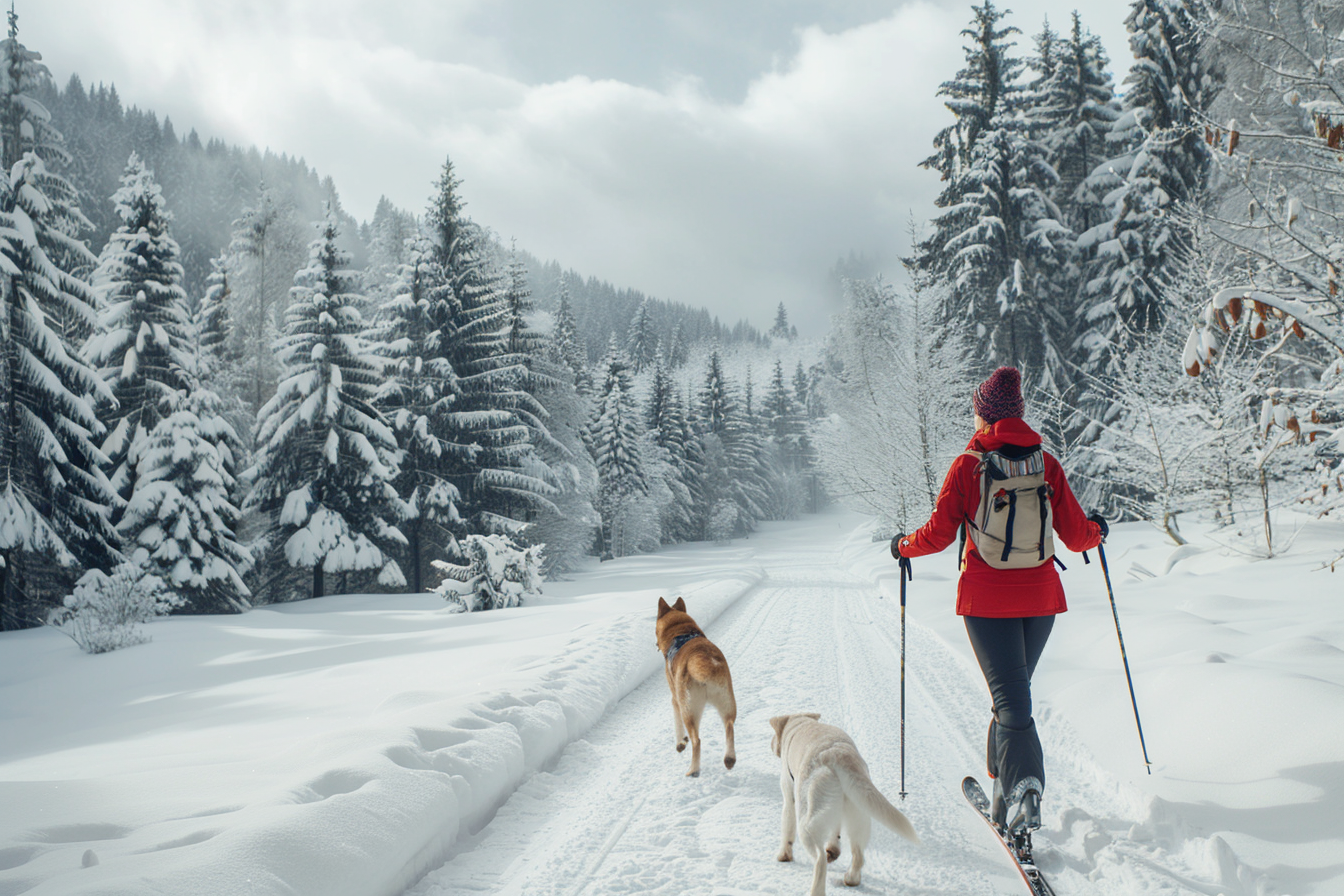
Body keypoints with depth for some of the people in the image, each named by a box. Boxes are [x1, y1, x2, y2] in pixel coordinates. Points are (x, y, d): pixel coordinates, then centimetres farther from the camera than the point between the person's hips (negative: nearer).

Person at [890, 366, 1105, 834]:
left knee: (1010, 696, -2)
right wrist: (1097, 530, 25)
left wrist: (903, 546, 14)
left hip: (986, 597, -3)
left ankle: (1025, 786, -20)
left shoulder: (967, 465, -7)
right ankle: (1004, 787, 26)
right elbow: (1076, 536, 2)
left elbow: (938, 535, -7)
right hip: (1040, 597, 3)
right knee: (1015, 687, 19)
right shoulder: (1046, 464, 1)